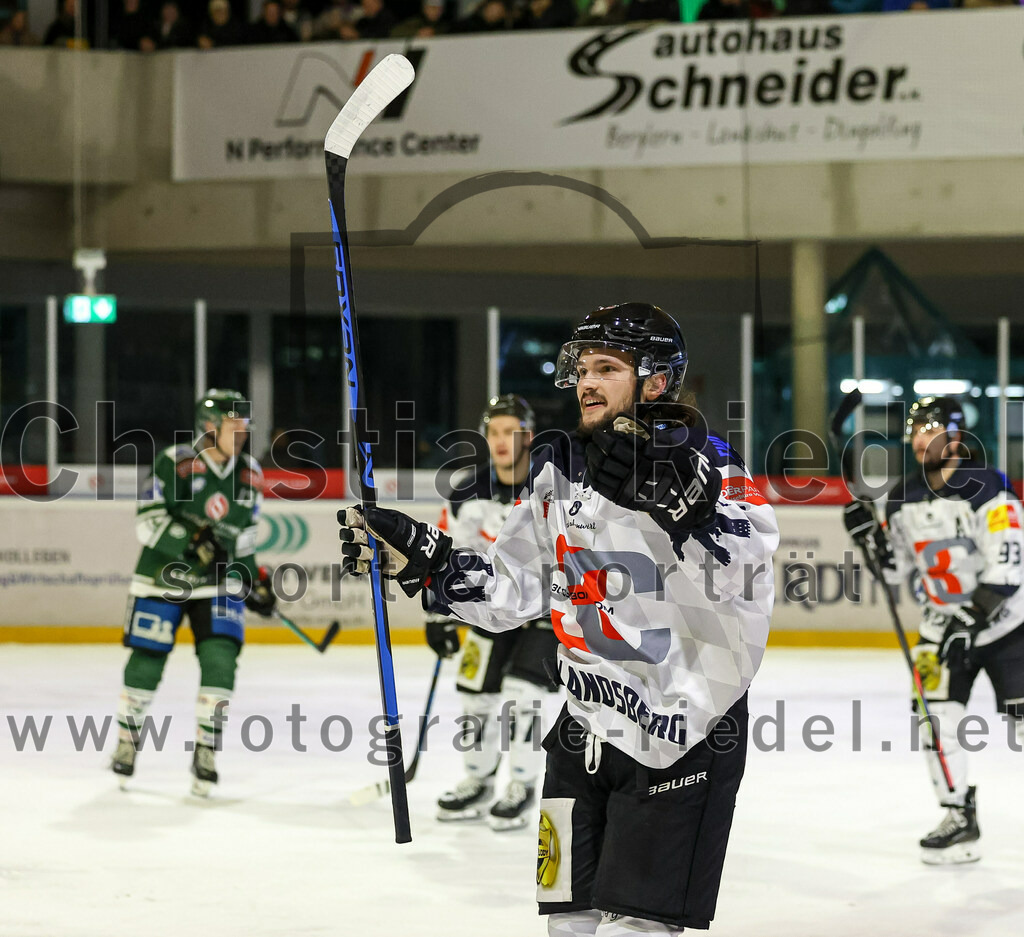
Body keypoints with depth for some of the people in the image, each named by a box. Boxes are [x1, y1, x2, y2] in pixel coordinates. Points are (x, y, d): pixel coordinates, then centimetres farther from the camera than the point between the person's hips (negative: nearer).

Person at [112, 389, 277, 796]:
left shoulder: (250, 474, 3)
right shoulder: (174, 463, -15)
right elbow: (147, 521, -16)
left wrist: (254, 579, 10)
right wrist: (190, 540, -27)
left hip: (219, 583, 3)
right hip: (163, 577, -3)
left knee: (220, 660, -12)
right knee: (146, 662, 4)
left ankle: (206, 751, -1)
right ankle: (128, 739, 27)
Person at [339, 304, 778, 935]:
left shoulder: (707, 462, -10)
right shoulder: (560, 467, 9)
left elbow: (746, 576, -26)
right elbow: (514, 588, 13)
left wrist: (676, 504, -40)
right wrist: (419, 557, 3)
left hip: (689, 728, -6)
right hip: (587, 725, 6)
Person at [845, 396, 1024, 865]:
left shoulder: (985, 487, -18)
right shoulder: (903, 497, 2)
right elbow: (897, 568, 11)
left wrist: (972, 618, -28)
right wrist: (870, 536, -7)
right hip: (944, 623, 5)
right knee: (936, 713, -7)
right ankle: (960, 818, 2)